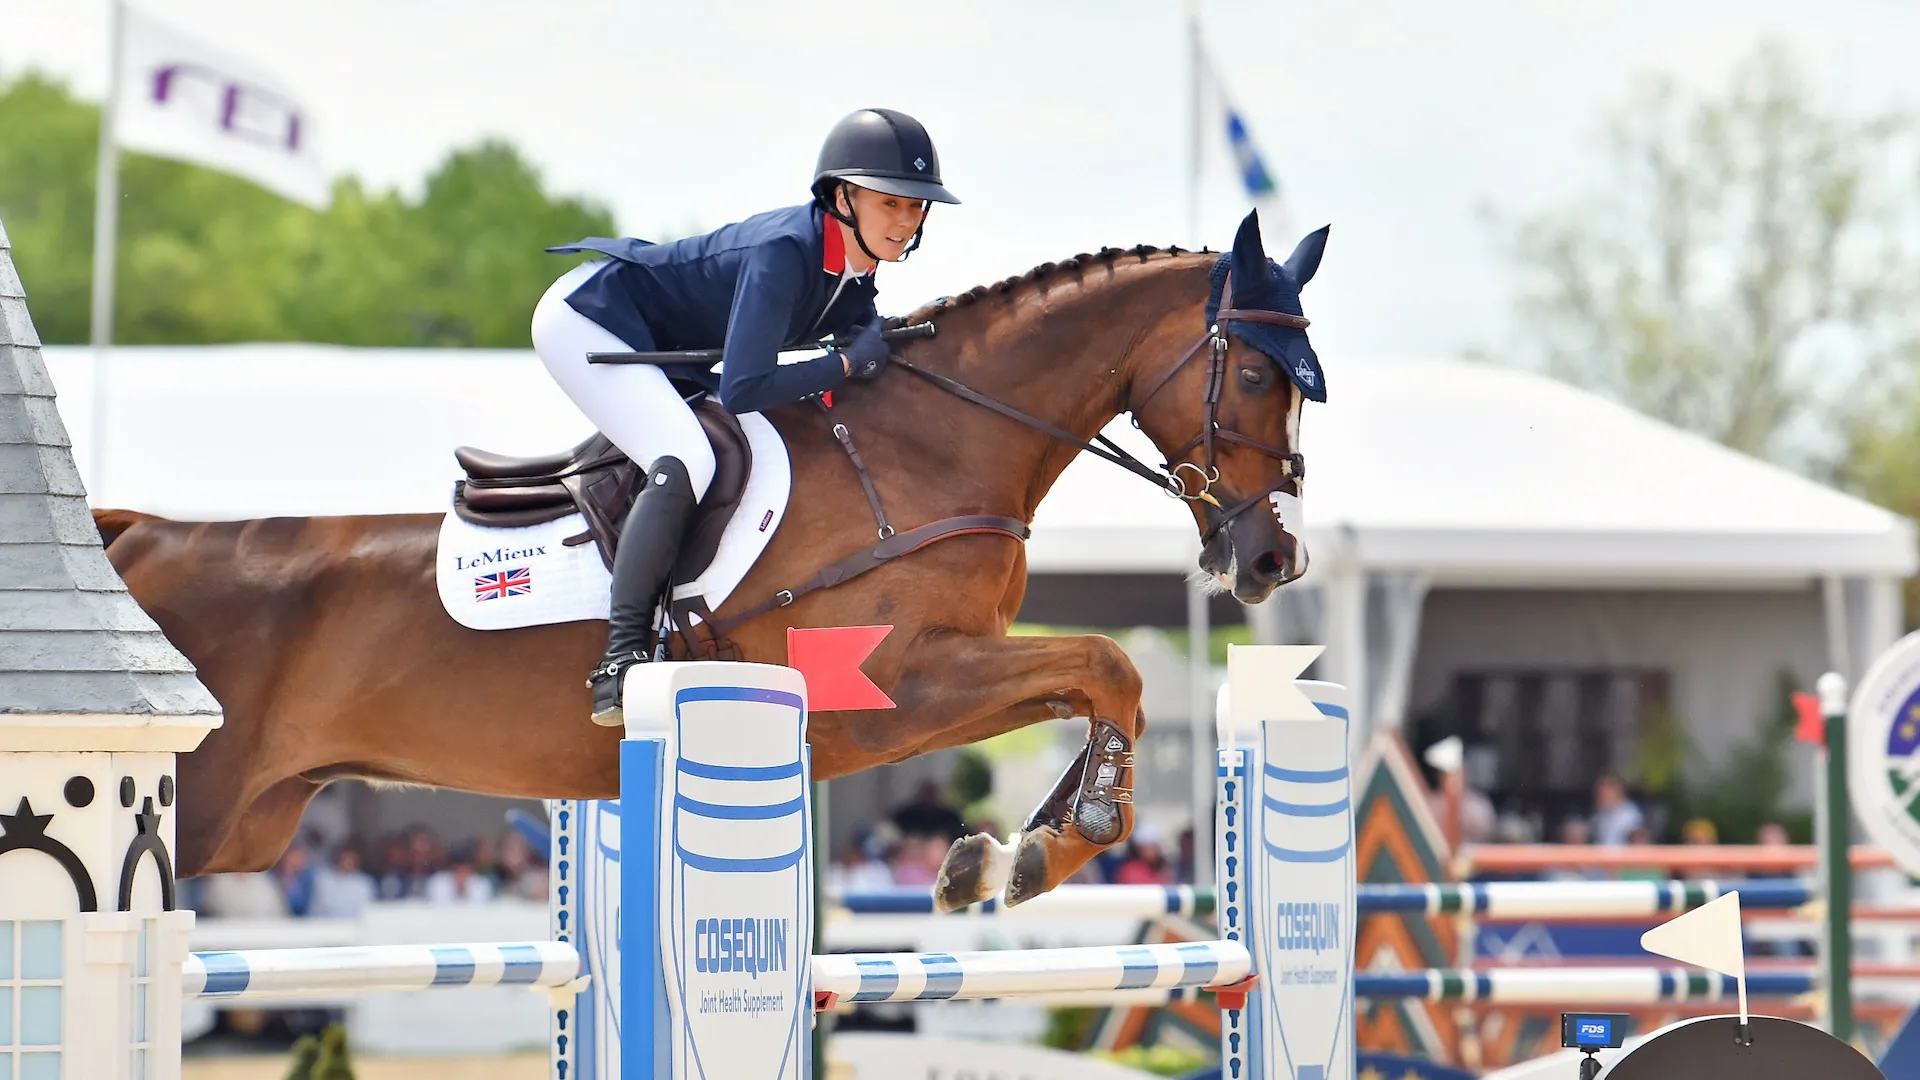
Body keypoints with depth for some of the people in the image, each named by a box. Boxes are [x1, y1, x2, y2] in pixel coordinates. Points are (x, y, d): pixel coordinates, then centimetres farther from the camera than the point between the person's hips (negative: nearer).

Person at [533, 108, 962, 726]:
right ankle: (621, 660, -28)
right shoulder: (785, 252, -30)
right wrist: (849, 364, -26)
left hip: (656, 349, 10)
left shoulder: (855, 279, -3)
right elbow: (742, 391, -34)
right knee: (685, 463, -28)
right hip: (584, 319, -10)